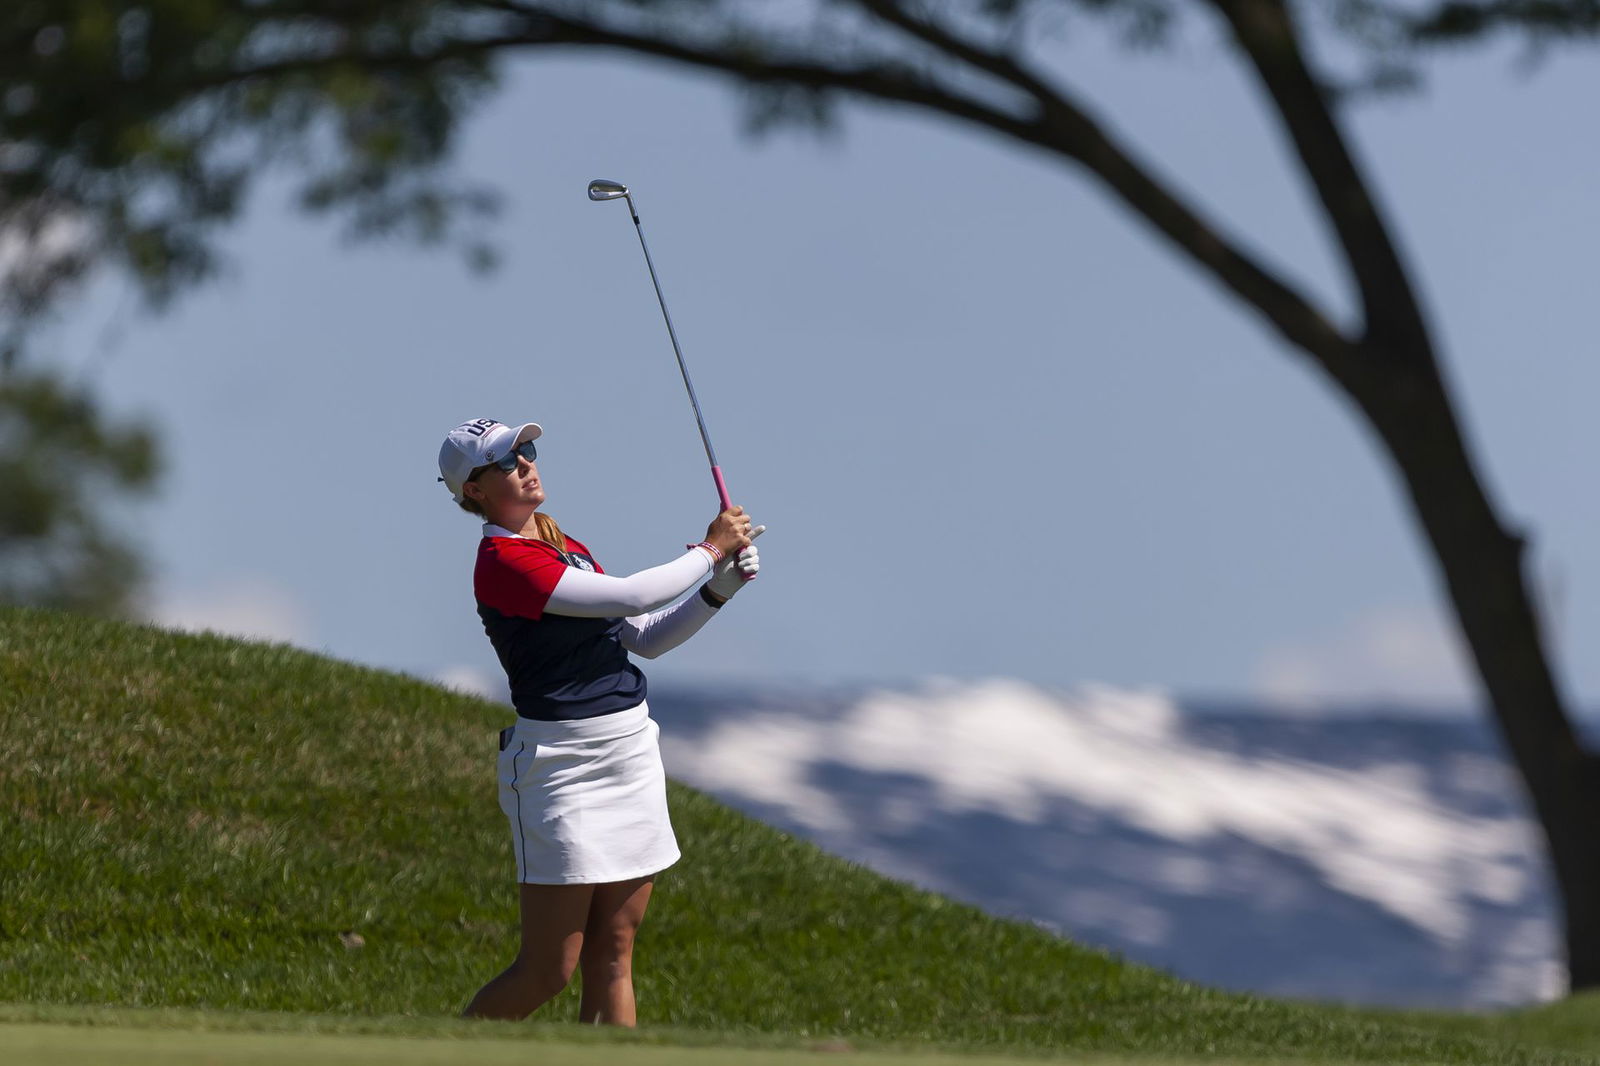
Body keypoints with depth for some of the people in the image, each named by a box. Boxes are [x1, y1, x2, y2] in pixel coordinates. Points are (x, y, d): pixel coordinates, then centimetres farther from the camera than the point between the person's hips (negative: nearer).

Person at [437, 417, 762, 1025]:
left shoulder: (566, 547, 15)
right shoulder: (504, 562, -15)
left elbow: (645, 639, 17)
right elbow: (632, 597, -20)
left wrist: (719, 589, 3)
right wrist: (711, 549, -7)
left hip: (631, 755, 8)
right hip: (561, 765, -8)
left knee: (612, 957, 5)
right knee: (547, 972, -5)